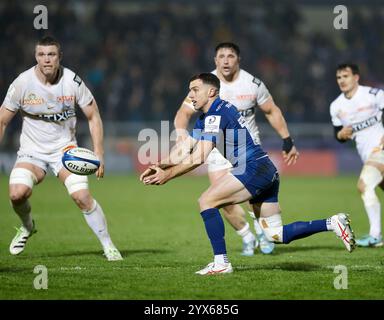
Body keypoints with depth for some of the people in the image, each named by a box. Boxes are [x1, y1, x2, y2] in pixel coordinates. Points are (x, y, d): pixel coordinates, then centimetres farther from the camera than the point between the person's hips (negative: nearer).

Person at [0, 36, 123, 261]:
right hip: (32, 151, 0)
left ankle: (108, 246, -3)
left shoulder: (72, 81, -12)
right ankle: (27, 227, 9)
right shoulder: (22, 83, -12)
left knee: (82, 196, -20)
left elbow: (93, 117, -2)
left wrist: (99, 155, -8)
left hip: (65, 147, 0)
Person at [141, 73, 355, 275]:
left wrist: (167, 175, -10)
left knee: (206, 201, -12)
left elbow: (198, 158, -18)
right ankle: (333, 223, 10)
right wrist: (158, 167, 4)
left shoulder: (217, 114, -12)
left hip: (254, 168, -10)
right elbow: (182, 153, 18)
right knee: (277, 235, 9)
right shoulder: (205, 118, 19)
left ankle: (221, 263, -12)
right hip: (268, 173, 10)